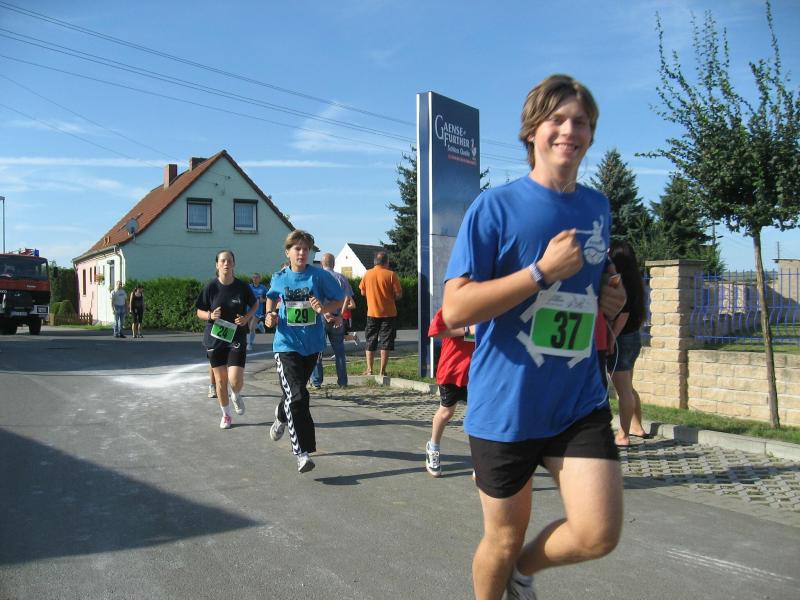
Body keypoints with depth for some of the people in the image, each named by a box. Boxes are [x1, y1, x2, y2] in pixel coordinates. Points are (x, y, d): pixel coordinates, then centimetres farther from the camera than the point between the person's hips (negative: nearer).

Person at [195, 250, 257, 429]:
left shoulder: (242, 286, -6)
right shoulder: (211, 287, -6)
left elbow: (255, 304, 11)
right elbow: (200, 312, 2)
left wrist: (247, 317, -8)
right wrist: (210, 315, -19)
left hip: (237, 338, -1)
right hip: (215, 338, 1)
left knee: (235, 380, -13)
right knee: (220, 380, 8)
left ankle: (236, 396, 24)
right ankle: (226, 415, 29)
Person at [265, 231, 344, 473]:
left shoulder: (320, 275, -6)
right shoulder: (279, 278, 1)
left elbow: (339, 300, 0)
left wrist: (324, 308, -20)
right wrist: (270, 314, 2)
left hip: (312, 344, 1)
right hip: (286, 344, -1)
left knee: (297, 392, 21)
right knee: (297, 396, -15)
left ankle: (282, 416, 55)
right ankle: (302, 452, -12)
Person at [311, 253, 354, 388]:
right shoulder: (341, 278, 5)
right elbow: (348, 297, -7)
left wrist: (324, 313, -16)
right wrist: (340, 316, -11)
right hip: (337, 319, 2)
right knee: (339, 350, 10)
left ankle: (316, 381, 8)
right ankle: (342, 381, 12)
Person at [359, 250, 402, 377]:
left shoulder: (367, 274, 0)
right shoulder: (391, 275, -9)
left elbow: (363, 292, 8)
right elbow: (398, 294, -9)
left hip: (372, 313, 2)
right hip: (388, 313, -2)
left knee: (370, 342, 13)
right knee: (386, 342, 3)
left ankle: (369, 370, 10)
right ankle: (382, 371, 2)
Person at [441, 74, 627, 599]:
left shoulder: (598, 207, 8)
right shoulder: (496, 206, -10)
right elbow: (455, 310, -17)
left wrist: (607, 299, 3)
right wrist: (542, 271, -21)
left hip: (580, 402, 4)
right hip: (505, 405, -4)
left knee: (599, 535, -6)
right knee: (504, 540, 11)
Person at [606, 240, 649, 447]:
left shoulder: (620, 282, -16)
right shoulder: (632, 282, 10)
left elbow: (623, 314, -21)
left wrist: (611, 339, -21)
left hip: (621, 339, -10)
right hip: (633, 337, 10)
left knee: (623, 390, -5)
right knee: (628, 388, 20)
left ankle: (623, 436, 1)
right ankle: (637, 427, 30)